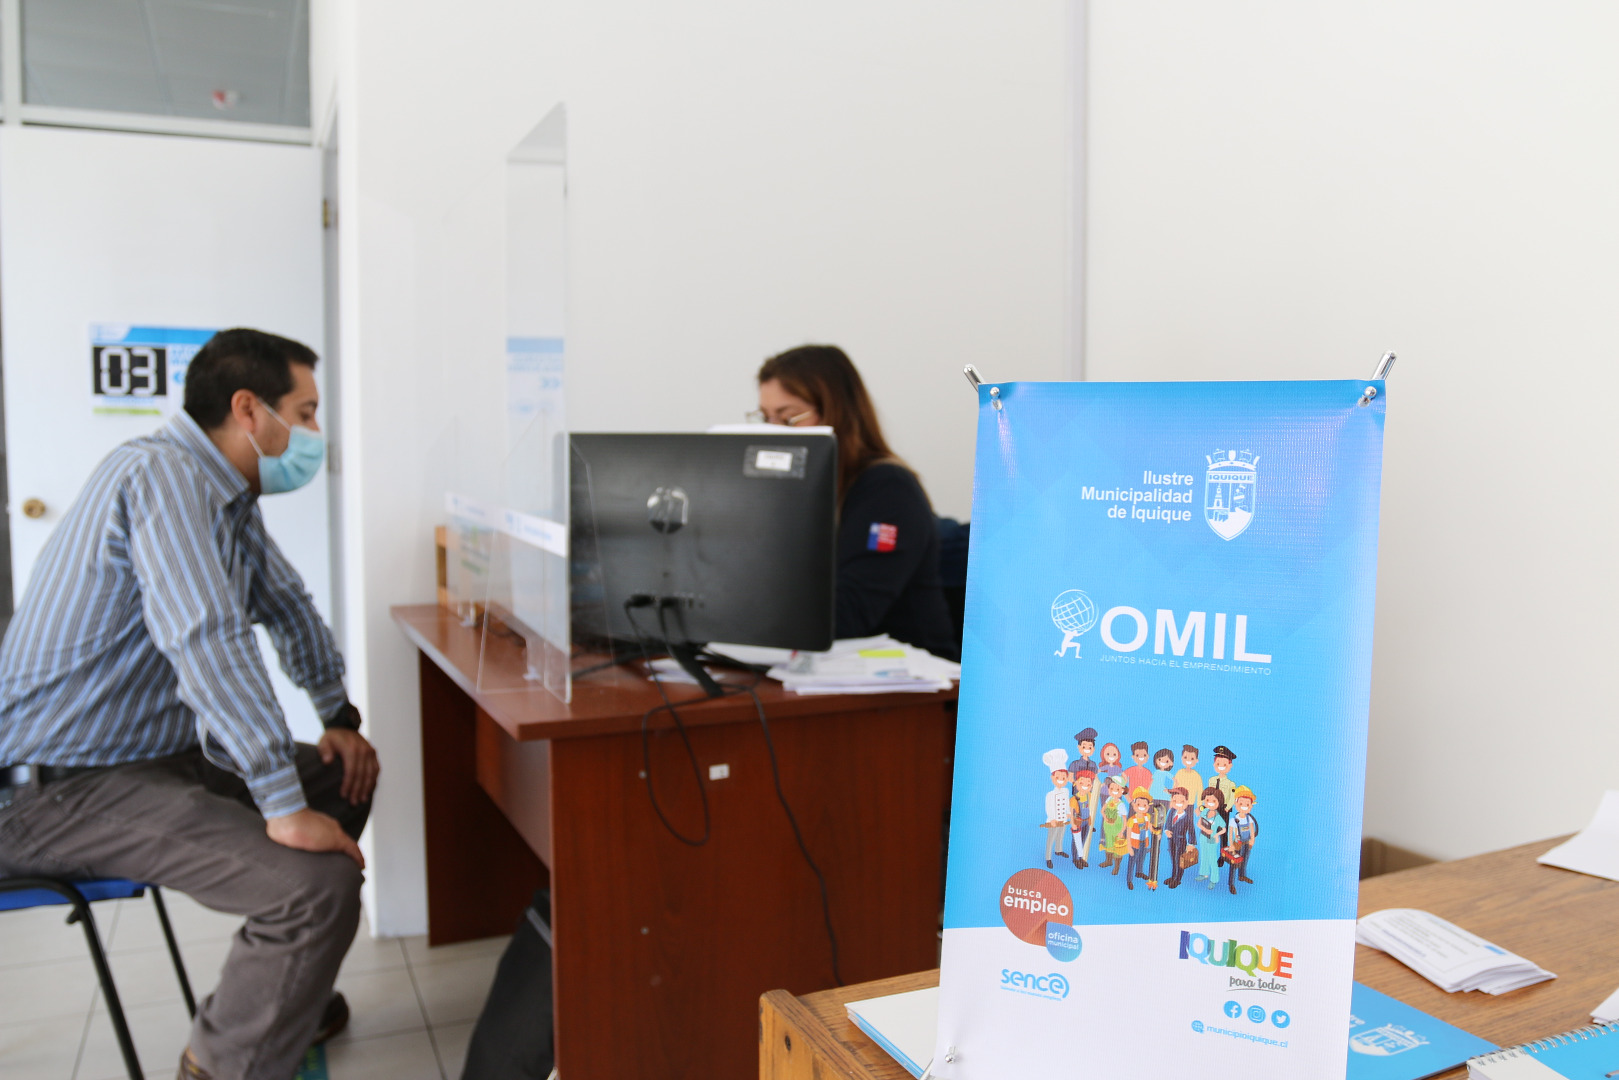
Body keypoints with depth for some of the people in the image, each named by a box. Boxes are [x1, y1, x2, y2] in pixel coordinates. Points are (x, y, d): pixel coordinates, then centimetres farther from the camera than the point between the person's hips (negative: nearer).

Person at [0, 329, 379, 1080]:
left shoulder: (227, 495, 10)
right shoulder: (165, 474, -22)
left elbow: (286, 603, 22)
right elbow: (206, 641, -33)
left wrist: (340, 717, 18)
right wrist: (285, 810, -32)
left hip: (156, 752, 11)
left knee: (346, 777, 16)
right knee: (319, 883, -25)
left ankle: (281, 989, 27)